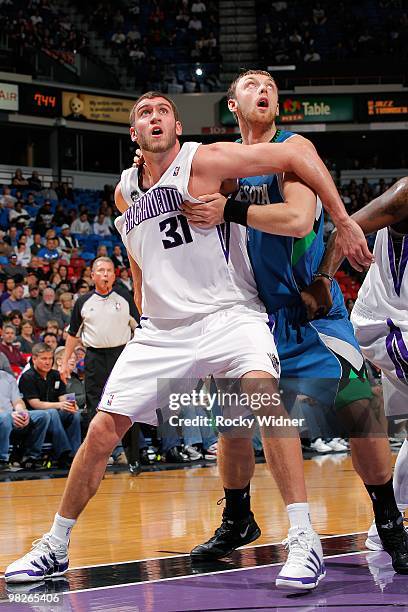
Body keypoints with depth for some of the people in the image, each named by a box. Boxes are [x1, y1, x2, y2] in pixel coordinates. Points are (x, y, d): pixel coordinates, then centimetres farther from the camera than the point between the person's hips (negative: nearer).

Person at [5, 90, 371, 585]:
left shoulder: (205, 160, -10)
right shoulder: (125, 191, 10)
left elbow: (297, 151, -15)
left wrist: (344, 224, -17)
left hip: (227, 315, -5)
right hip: (161, 328, 5)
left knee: (262, 389, -34)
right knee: (102, 430, -1)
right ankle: (55, 548, 16)